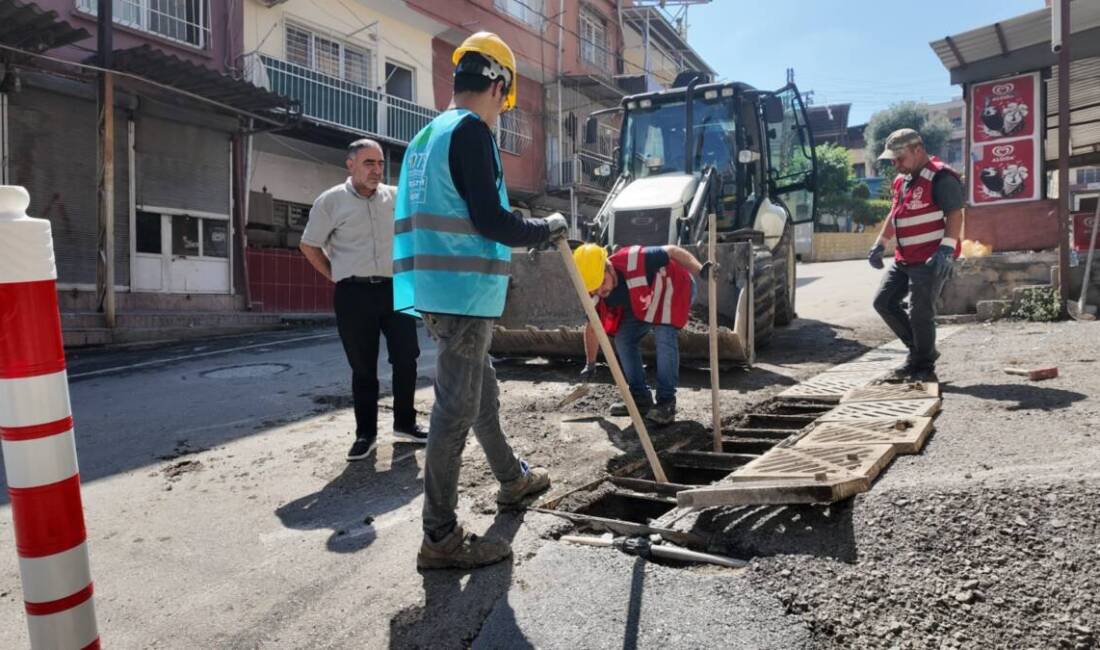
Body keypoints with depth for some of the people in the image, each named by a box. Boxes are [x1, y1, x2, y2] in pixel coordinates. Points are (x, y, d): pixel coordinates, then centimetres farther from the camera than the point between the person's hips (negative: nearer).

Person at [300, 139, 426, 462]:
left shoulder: (395, 197, 6)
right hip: (354, 294, -3)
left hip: (395, 288, 3)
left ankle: (405, 423, 22)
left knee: (406, 358, 5)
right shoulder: (331, 201, -1)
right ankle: (365, 432, 18)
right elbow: (309, 245, 7)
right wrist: (336, 277, 1)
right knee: (363, 366, 4)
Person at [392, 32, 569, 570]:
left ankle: (513, 480, 41)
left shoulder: (427, 134, 19)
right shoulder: (471, 129, -10)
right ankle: (441, 537, 3)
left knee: (481, 390, 22)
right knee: (456, 409, -5)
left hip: (438, 291, 10)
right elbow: (490, 220, -17)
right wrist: (547, 229, -2)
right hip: (464, 292, -10)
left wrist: (519, 235, 29)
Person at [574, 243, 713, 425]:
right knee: (623, 338, -5)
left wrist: (700, 270, -40)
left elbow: (672, 251, -27)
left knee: (664, 337, -25)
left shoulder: (635, 261, -40)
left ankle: (666, 403, -16)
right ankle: (641, 398, 7)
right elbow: (592, 327, -3)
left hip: (674, 288, -6)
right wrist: (590, 365, 5)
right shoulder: (596, 294, -19)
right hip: (642, 301, 6)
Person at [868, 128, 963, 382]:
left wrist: (946, 250, -29)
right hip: (903, 259, 9)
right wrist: (880, 244, 20)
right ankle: (919, 350, 22)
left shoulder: (941, 177, -13)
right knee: (883, 302, 10)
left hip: (931, 260, -9)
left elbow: (955, 215, -19)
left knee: (920, 313, -6)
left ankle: (924, 367, 9)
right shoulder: (902, 180, 15)